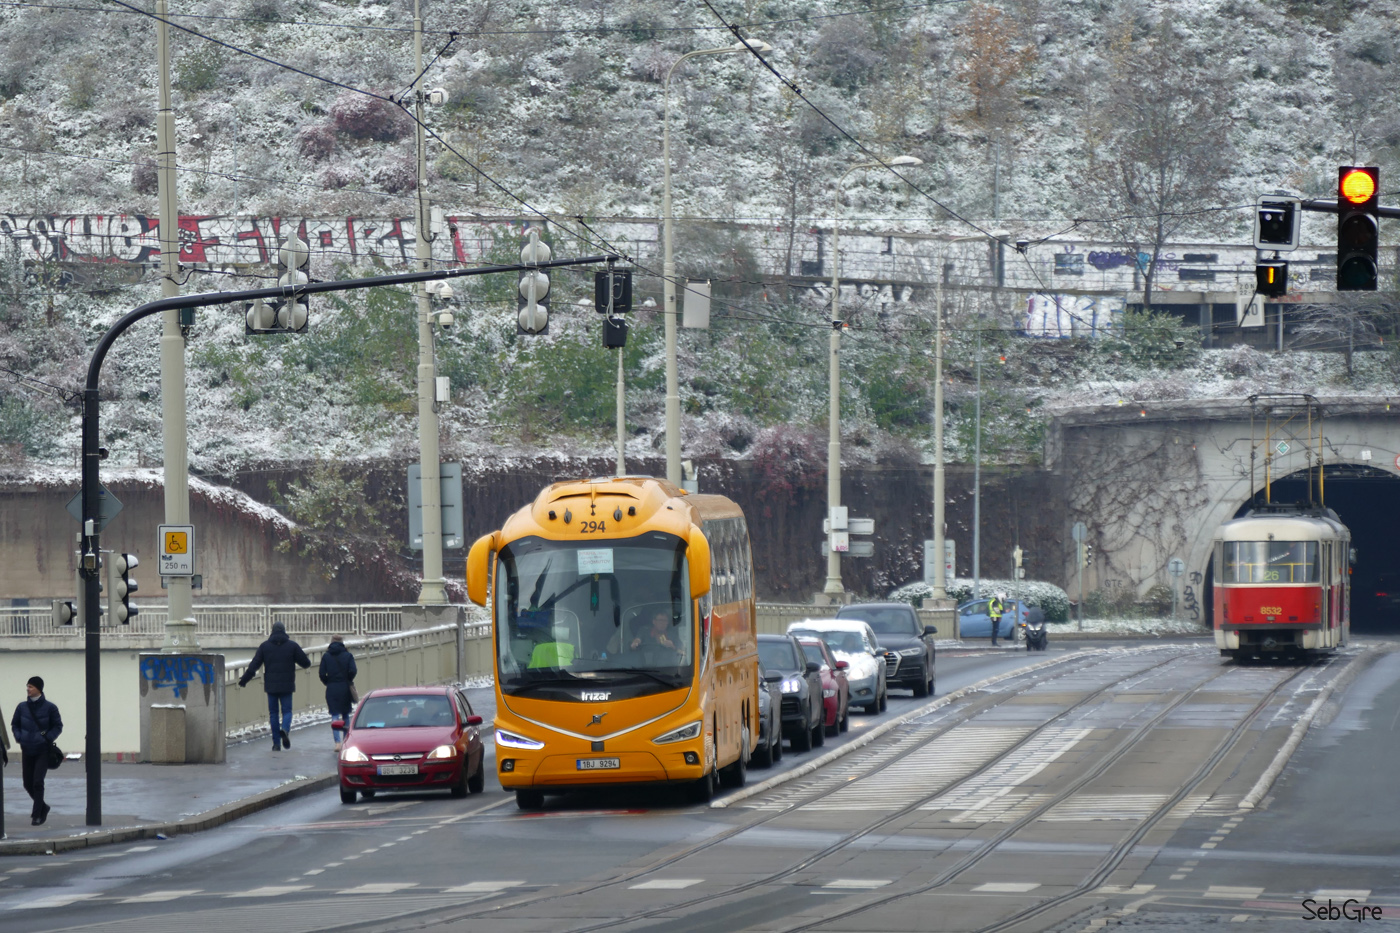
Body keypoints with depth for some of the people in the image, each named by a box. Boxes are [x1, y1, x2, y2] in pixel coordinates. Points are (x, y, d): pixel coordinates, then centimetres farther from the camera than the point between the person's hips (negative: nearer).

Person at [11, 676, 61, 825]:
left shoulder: (49, 708, -6)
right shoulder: (22, 707, 3)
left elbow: (58, 726, 0)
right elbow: (15, 725, 14)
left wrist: (48, 738, -15)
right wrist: (19, 738, -4)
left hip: (43, 751, -4)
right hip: (27, 751, 4)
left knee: (37, 782, -13)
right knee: (28, 784, 9)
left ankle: (36, 815, -4)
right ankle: (43, 807, 32)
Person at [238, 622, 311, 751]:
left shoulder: (264, 646, 2)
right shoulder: (292, 646, 0)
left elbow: (254, 665, 0)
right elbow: (306, 663, 3)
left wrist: (244, 680, 8)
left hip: (271, 686, 1)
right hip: (286, 686, -1)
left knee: (273, 713, 7)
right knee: (287, 710, 7)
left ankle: (276, 743, 4)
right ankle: (285, 729, -26)